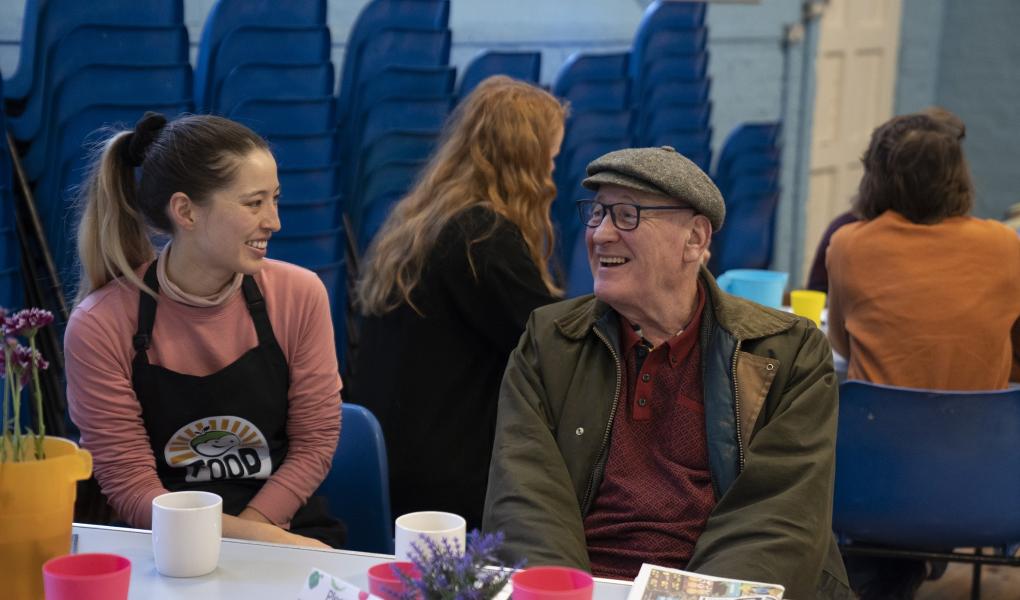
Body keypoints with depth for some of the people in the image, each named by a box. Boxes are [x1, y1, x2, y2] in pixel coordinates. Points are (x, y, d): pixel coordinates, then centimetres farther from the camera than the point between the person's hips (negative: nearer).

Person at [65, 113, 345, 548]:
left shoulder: (299, 294, -4)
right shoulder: (100, 327, -11)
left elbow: (315, 442, 2)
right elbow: (131, 489, -10)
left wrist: (244, 535, -12)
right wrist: (264, 540, -20)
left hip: (288, 524, 2)